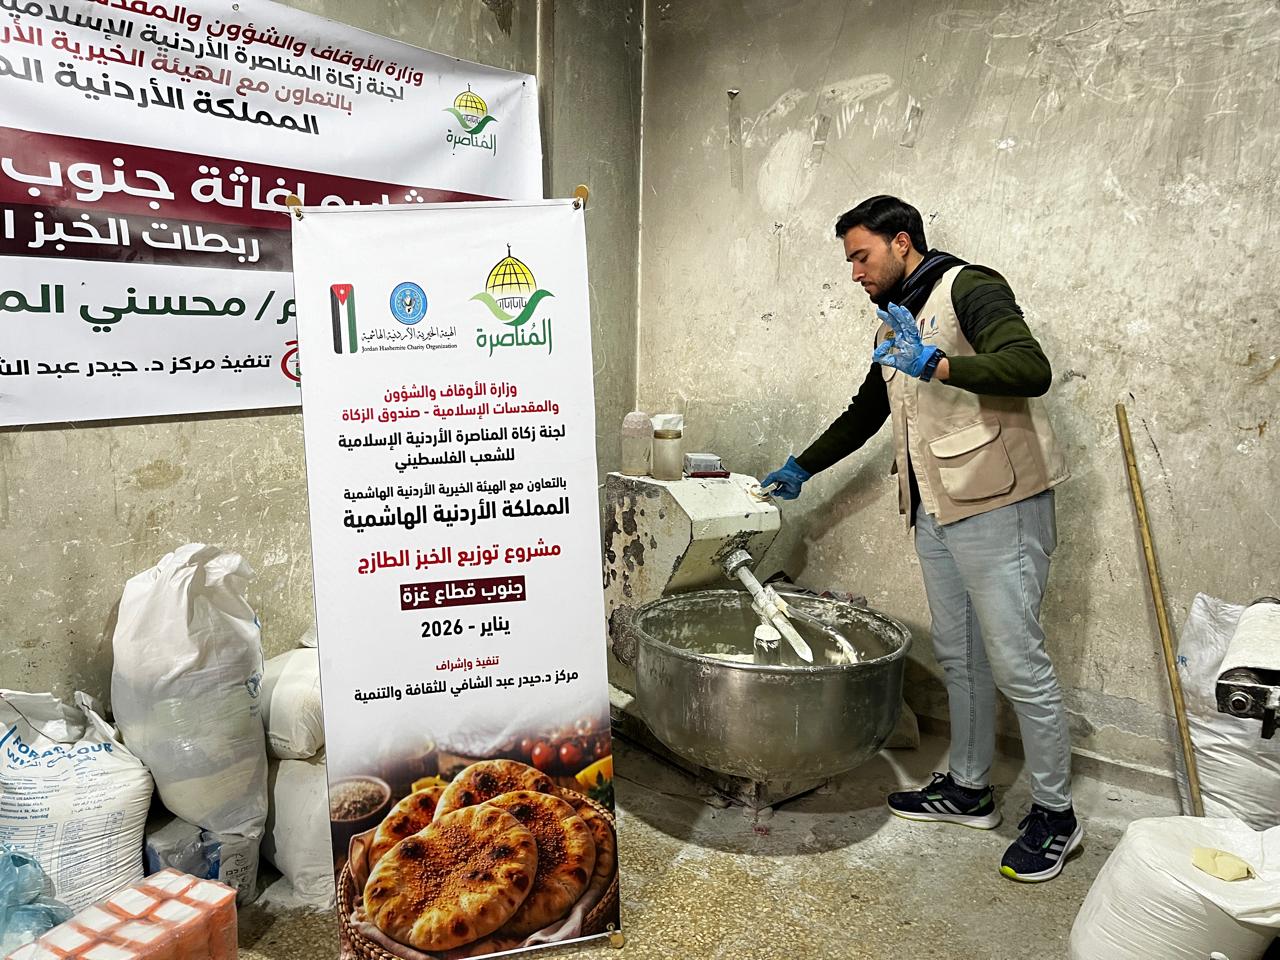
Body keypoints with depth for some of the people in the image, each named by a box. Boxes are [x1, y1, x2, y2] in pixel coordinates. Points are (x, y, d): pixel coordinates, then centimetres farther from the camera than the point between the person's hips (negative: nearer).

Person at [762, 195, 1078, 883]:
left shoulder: (967, 287, -6)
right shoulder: (896, 323, 20)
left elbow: (1031, 369, -22)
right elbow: (865, 413, 31)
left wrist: (935, 363, -31)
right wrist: (801, 469, 33)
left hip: (997, 504, -8)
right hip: (935, 509, 9)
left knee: (1016, 661, -3)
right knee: (958, 654, 14)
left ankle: (1055, 814, 14)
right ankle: (968, 788, 28)